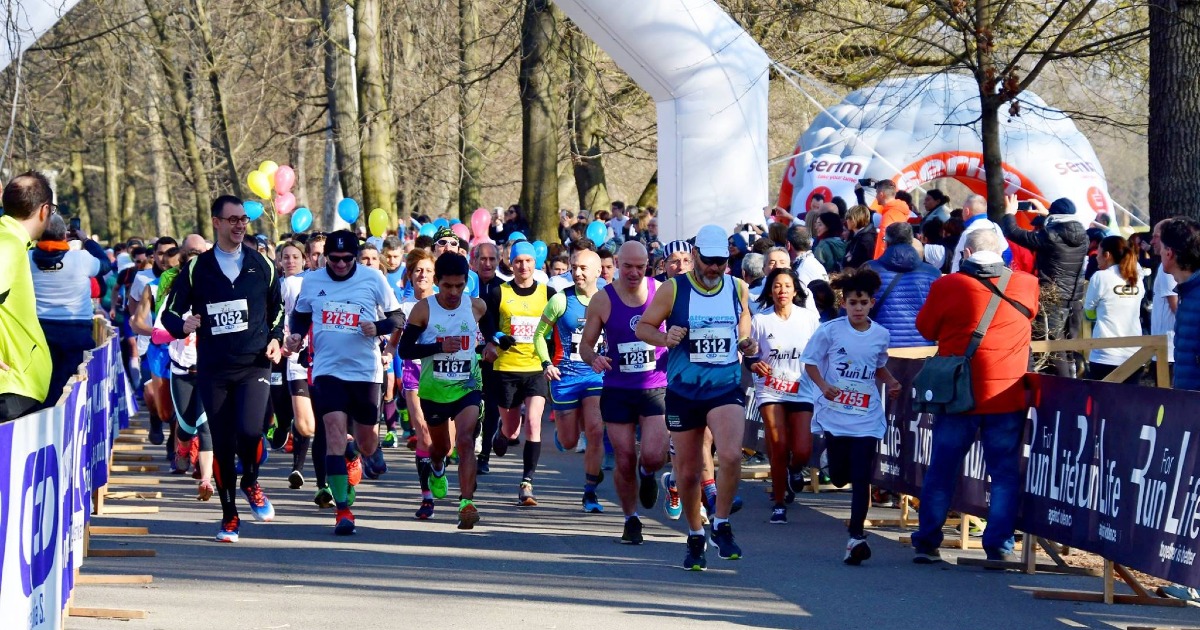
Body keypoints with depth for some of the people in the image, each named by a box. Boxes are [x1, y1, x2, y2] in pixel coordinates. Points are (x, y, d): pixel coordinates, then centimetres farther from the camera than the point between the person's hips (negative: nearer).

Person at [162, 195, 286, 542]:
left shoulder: (262, 264, 7)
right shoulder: (197, 268, 4)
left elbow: (277, 308, 20)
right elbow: (170, 311, 7)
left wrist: (275, 338, 3)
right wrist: (182, 325, -15)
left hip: (254, 366, -1)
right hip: (213, 370, 1)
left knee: (249, 430, -21)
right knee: (221, 443, 2)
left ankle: (250, 483, 10)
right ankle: (229, 516, 18)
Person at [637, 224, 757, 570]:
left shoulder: (738, 289, 5)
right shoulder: (673, 289, -3)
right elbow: (643, 327, 3)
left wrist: (748, 344, -1)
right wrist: (665, 338, -18)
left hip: (727, 388, 0)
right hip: (683, 390, 0)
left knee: (731, 454, -23)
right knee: (688, 471, 7)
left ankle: (722, 525, -4)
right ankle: (695, 536, 27)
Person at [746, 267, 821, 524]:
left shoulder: (809, 318, 1)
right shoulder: (760, 320, -1)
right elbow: (749, 356, 4)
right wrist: (755, 365, -17)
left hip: (801, 391, 1)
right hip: (770, 391, -1)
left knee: (802, 451, -9)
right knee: (778, 449, -9)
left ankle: (794, 470, 30)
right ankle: (779, 504, 7)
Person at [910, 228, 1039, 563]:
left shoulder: (947, 286, -5)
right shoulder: (1026, 285, -1)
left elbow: (926, 327, 9)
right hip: (1007, 394, 0)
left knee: (941, 470, 9)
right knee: (1005, 473, 5)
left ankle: (927, 542, 12)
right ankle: (999, 546, 1)